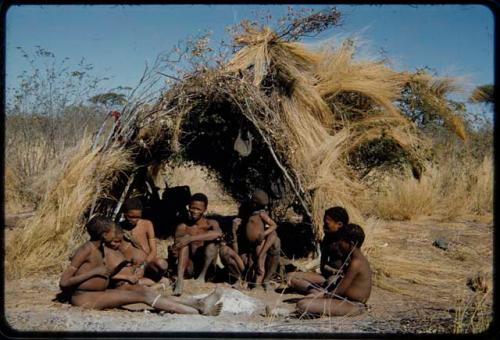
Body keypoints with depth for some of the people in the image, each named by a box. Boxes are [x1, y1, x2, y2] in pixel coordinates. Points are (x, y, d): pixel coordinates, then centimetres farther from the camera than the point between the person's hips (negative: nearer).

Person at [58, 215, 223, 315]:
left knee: (145, 293, -6)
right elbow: (63, 283, -19)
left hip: (98, 293, 9)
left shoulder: (100, 249, 11)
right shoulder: (87, 250, -15)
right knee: (142, 295, -19)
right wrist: (94, 271, -21)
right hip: (84, 299, -9)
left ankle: (198, 304, -13)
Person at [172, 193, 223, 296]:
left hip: (207, 267, -1)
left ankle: (203, 275, -24)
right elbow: (175, 247, 0)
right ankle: (180, 279, -35)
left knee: (212, 240, -20)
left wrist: (191, 238, -31)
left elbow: (218, 233, -24)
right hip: (189, 269, 1)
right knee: (184, 240, -20)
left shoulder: (210, 224, 1)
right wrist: (173, 252, -25)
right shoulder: (182, 227, 6)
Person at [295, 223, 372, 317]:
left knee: (303, 305, -23)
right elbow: (343, 285, 15)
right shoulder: (359, 259, 12)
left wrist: (323, 295, -4)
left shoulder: (356, 263, -20)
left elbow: (340, 290, -17)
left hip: (354, 306, -10)